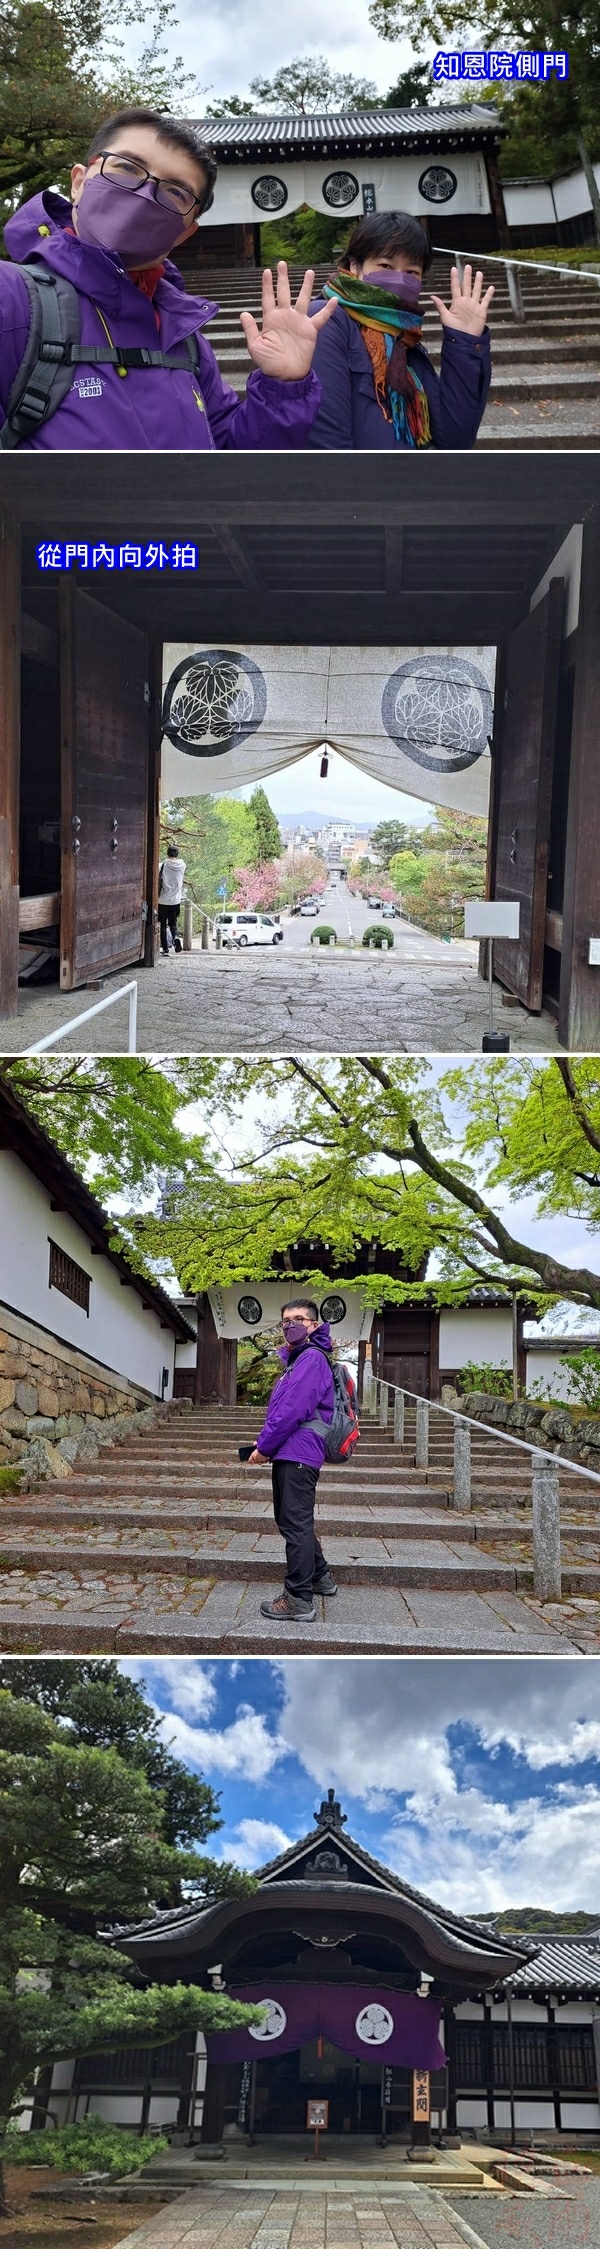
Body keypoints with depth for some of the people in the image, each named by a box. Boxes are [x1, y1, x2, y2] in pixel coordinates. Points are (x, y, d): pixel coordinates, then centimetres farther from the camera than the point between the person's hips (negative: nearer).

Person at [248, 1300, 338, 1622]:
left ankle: (299, 1601, -8)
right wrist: (266, 1441, 11)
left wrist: (264, 1446, -14)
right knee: (291, 1520, 21)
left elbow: (294, 1410, -20)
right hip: (289, 1452, 11)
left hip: (298, 1452, -11)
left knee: (295, 1524, -10)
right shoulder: (295, 1358, 19)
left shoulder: (312, 1358, -13)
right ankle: (320, 1577, 34)